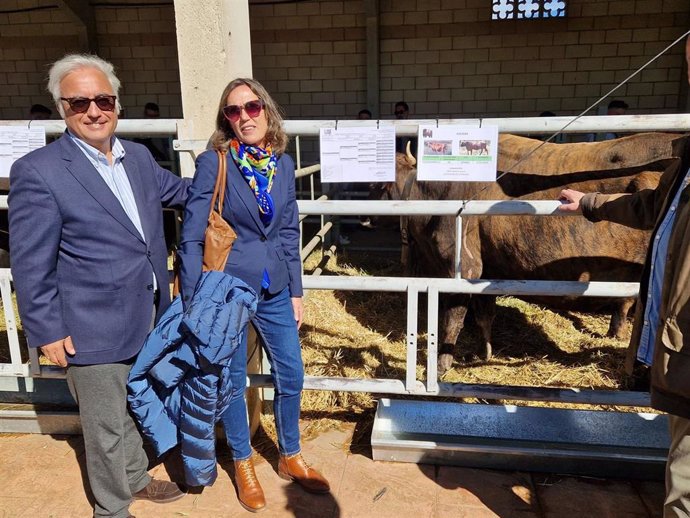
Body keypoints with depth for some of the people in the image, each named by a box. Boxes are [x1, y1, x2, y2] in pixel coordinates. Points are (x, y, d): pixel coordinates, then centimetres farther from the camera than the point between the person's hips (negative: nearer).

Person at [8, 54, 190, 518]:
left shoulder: (138, 157, 4)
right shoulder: (37, 172, -15)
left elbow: (177, 190, 23)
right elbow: (31, 265, -13)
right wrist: (47, 332, -12)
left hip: (148, 319, 6)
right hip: (94, 329, -6)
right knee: (107, 427, 12)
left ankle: (136, 478, 50)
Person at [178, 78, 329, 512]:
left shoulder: (284, 163, 2)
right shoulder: (214, 162, -11)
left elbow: (290, 232, 7)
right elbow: (192, 236, -10)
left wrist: (296, 292, 8)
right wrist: (193, 301, -12)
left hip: (275, 290, 4)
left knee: (291, 376, 13)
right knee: (232, 381, 12)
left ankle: (290, 457, 37)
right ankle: (243, 464, 35)